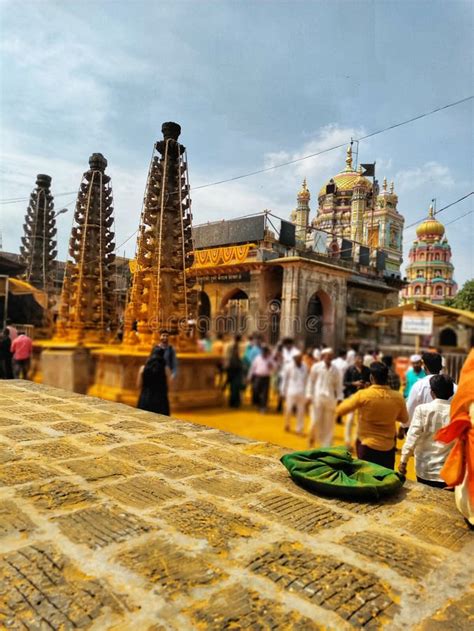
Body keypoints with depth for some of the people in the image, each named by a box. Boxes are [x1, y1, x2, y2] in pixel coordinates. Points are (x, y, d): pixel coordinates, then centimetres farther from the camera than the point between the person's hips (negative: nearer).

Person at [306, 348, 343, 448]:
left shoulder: (335, 369, 7)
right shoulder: (316, 367, 0)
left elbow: (338, 384, 9)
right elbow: (311, 381, 2)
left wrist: (339, 398, 3)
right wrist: (309, 395, -3)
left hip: (330, 399, 3)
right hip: (318, 397, -2)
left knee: (329, 423, 6)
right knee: (316, 421, -3)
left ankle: (326, 445, 17)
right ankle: (312, 438, 24)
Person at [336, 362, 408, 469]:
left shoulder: (363, 395, -18)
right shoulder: (398, 397, -8)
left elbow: (339, 410, -7)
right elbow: (404, 419, 10)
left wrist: (351, 399, 8)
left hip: (367, 446, -3)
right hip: (388, 447, 3)